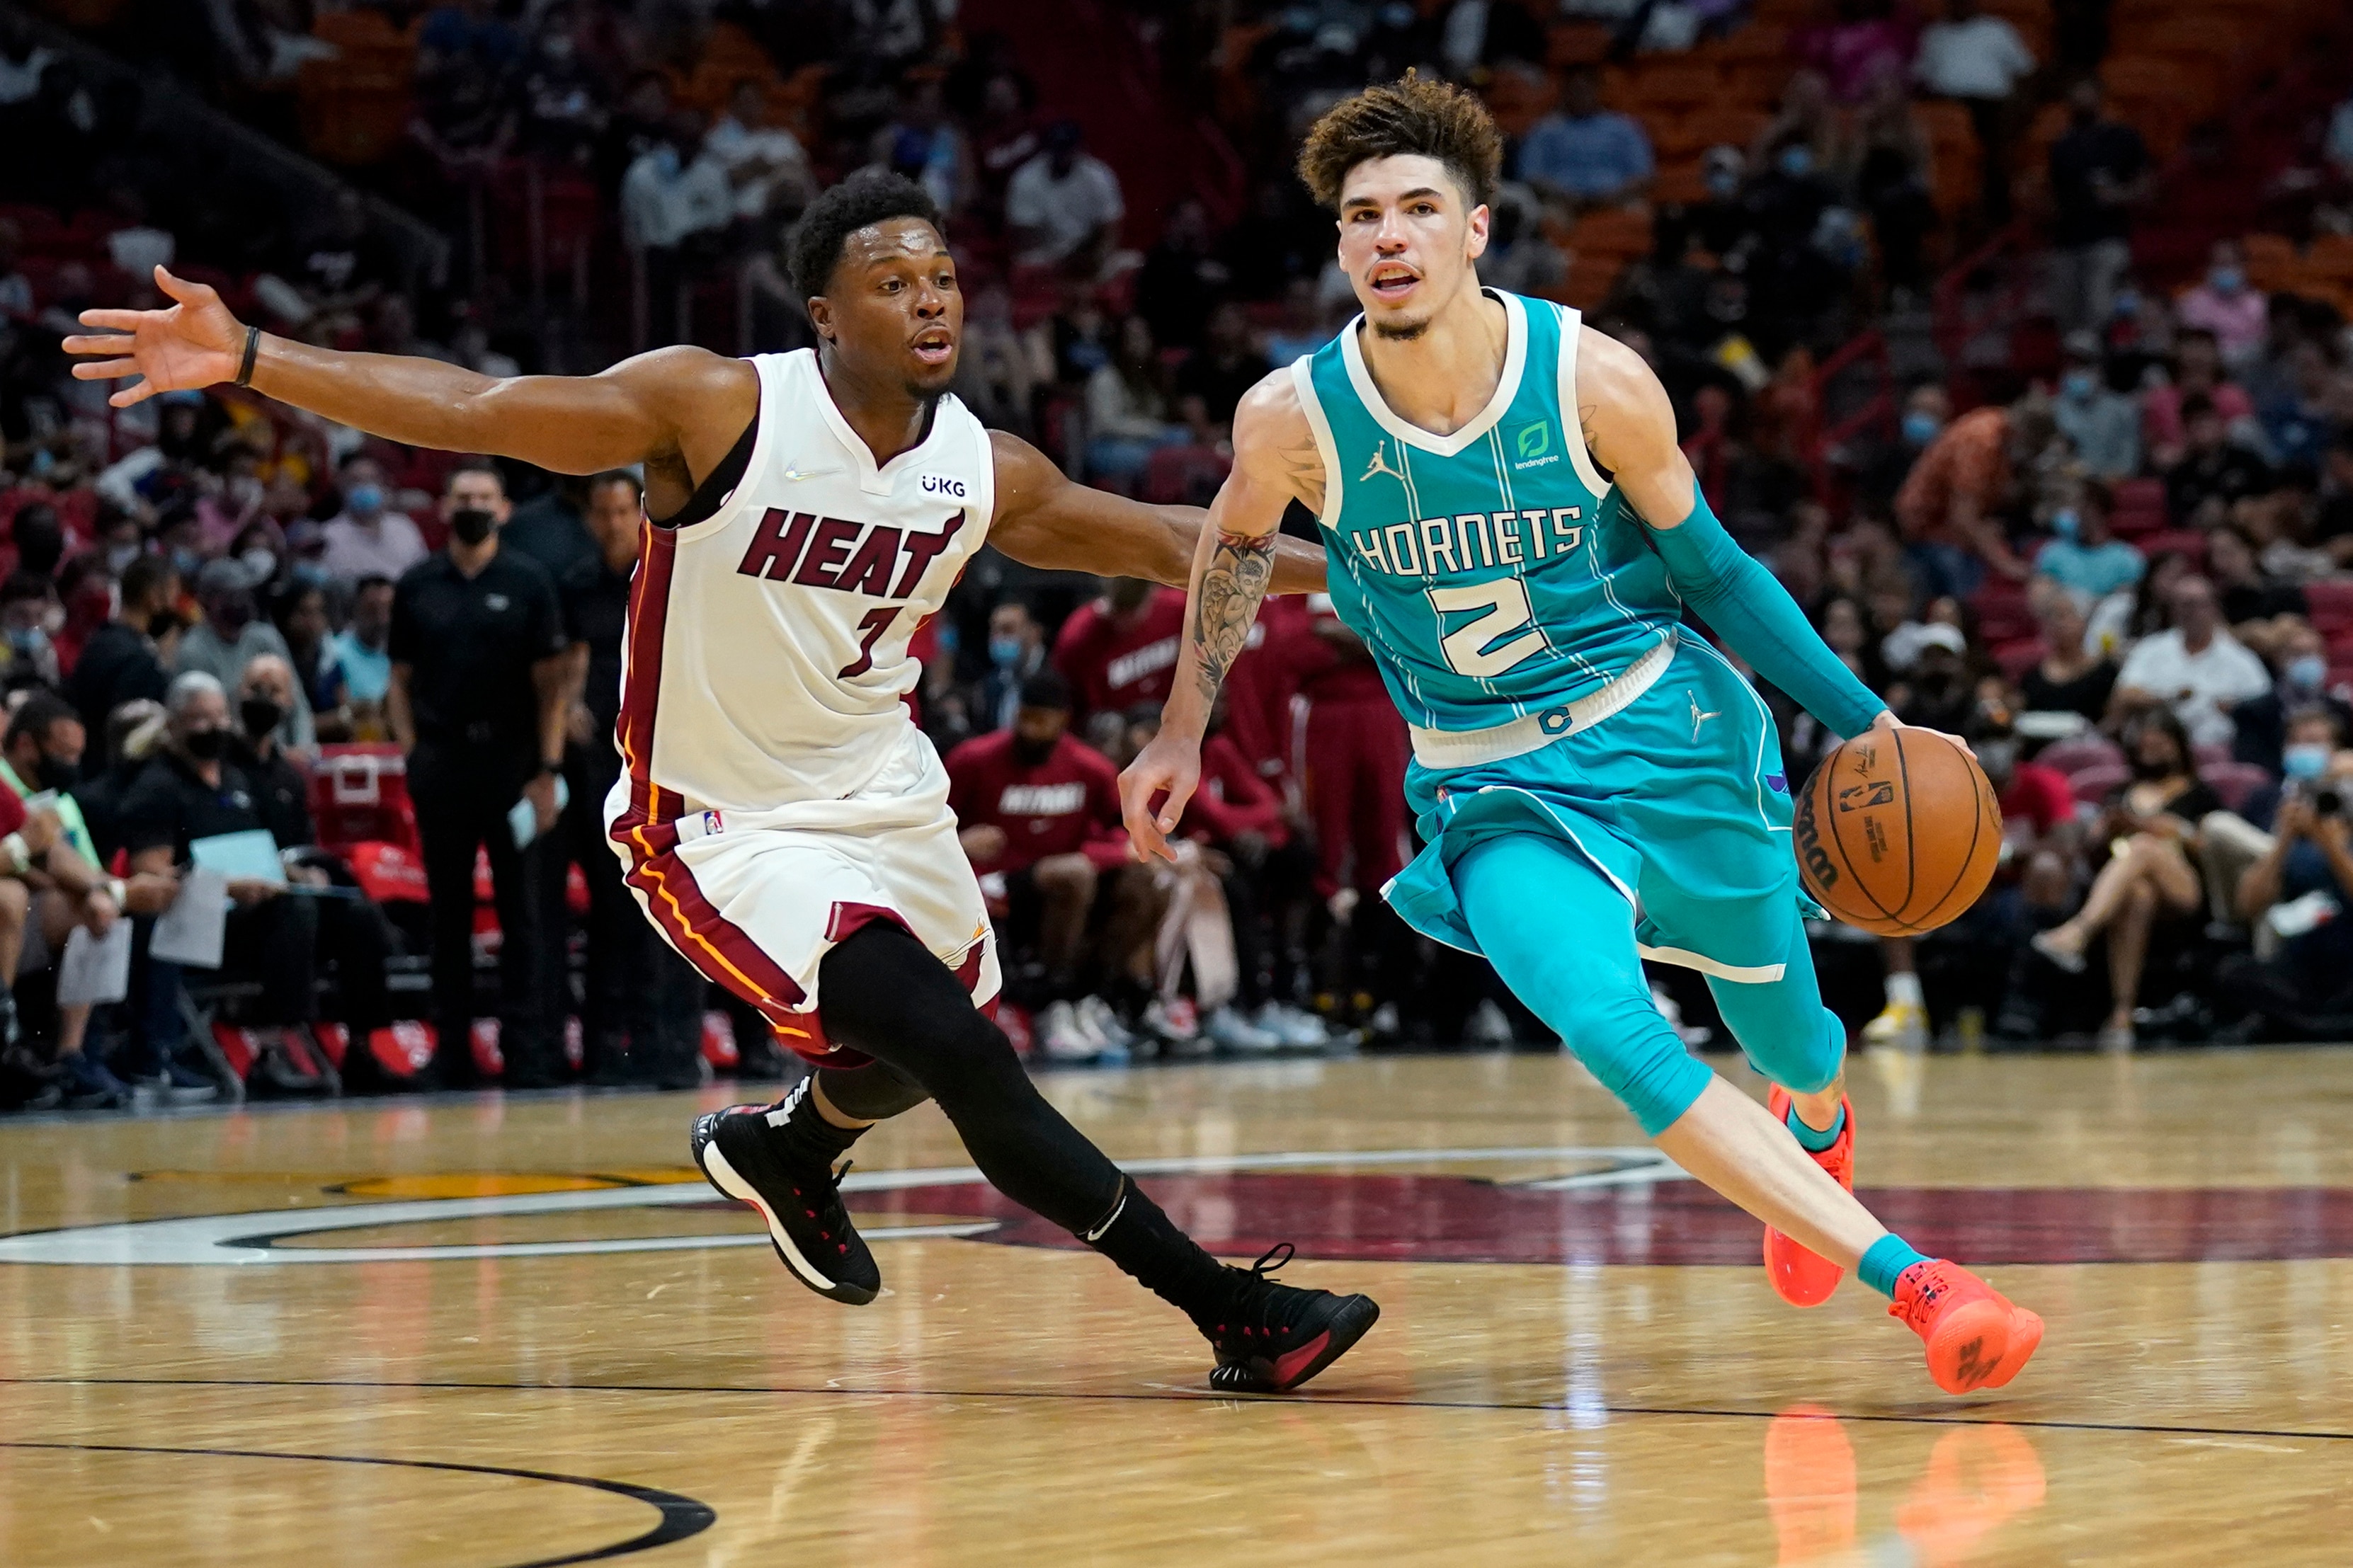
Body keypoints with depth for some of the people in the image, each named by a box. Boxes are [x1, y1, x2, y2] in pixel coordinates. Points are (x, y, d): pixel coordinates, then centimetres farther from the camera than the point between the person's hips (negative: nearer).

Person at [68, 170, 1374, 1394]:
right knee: (963, 1055, -19)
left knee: (916, 1058, 26)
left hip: (885, 796, 7)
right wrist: (244, 358, -31)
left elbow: (1152, 541, 11)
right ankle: (1234, 1311, -14)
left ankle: (786, 1149, 61)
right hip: (721, 826, -7)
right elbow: (469, 410, -24)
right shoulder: (720, 408, -21)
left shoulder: (986, 475, -6)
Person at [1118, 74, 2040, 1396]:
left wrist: (1863, 716, -3)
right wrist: (1182, 733, 15)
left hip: (1669, 738, 1)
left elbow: (1710, 567, -2)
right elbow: (1237, 545, 9)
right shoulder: (1296, 419, -15)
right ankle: (1914, 1281, -25)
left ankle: (1815, 1137, 56)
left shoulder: (1595, 380, -16)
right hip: (1497, 794, 0)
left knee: (1793, 1046, 15)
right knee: (1611, 1031, -27)